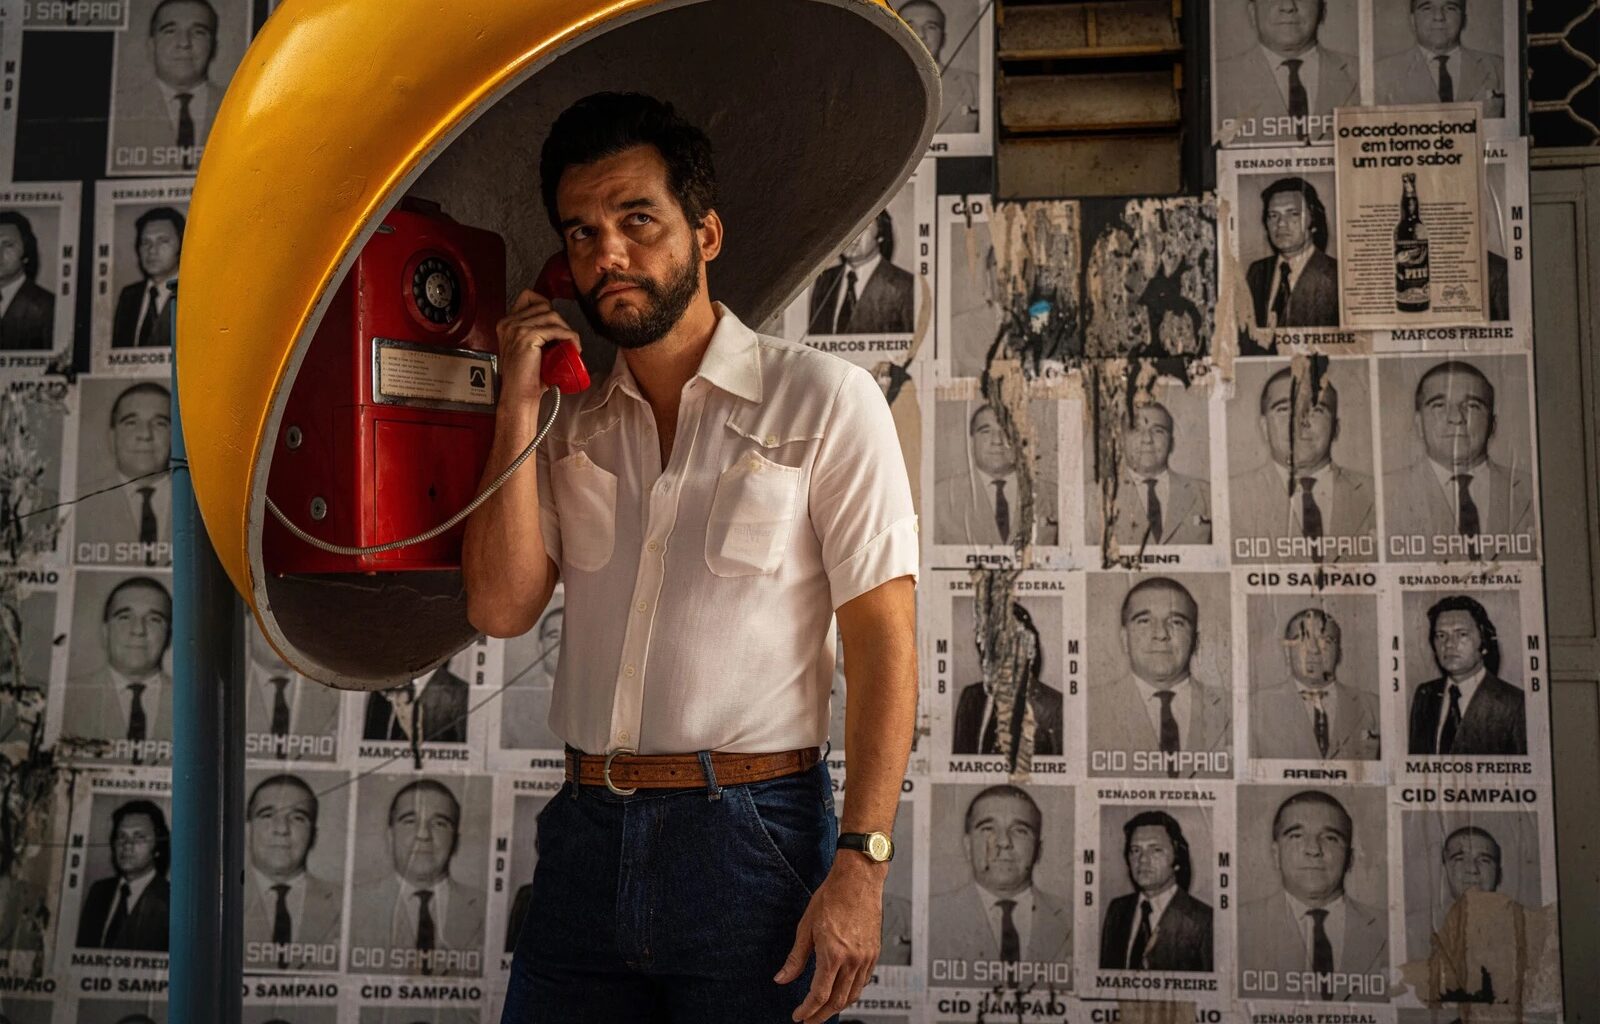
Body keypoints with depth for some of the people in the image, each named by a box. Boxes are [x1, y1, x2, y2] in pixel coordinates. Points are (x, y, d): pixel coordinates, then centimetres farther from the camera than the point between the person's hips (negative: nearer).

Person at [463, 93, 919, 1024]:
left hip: (754, 833, -4)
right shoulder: (571, 427, 12)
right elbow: (502, 607, 2)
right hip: (589, 834, 4)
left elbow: (885, 643, -7)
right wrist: (519, 406, -2)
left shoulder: (823, 399, -3)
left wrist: (860, 867, -15)